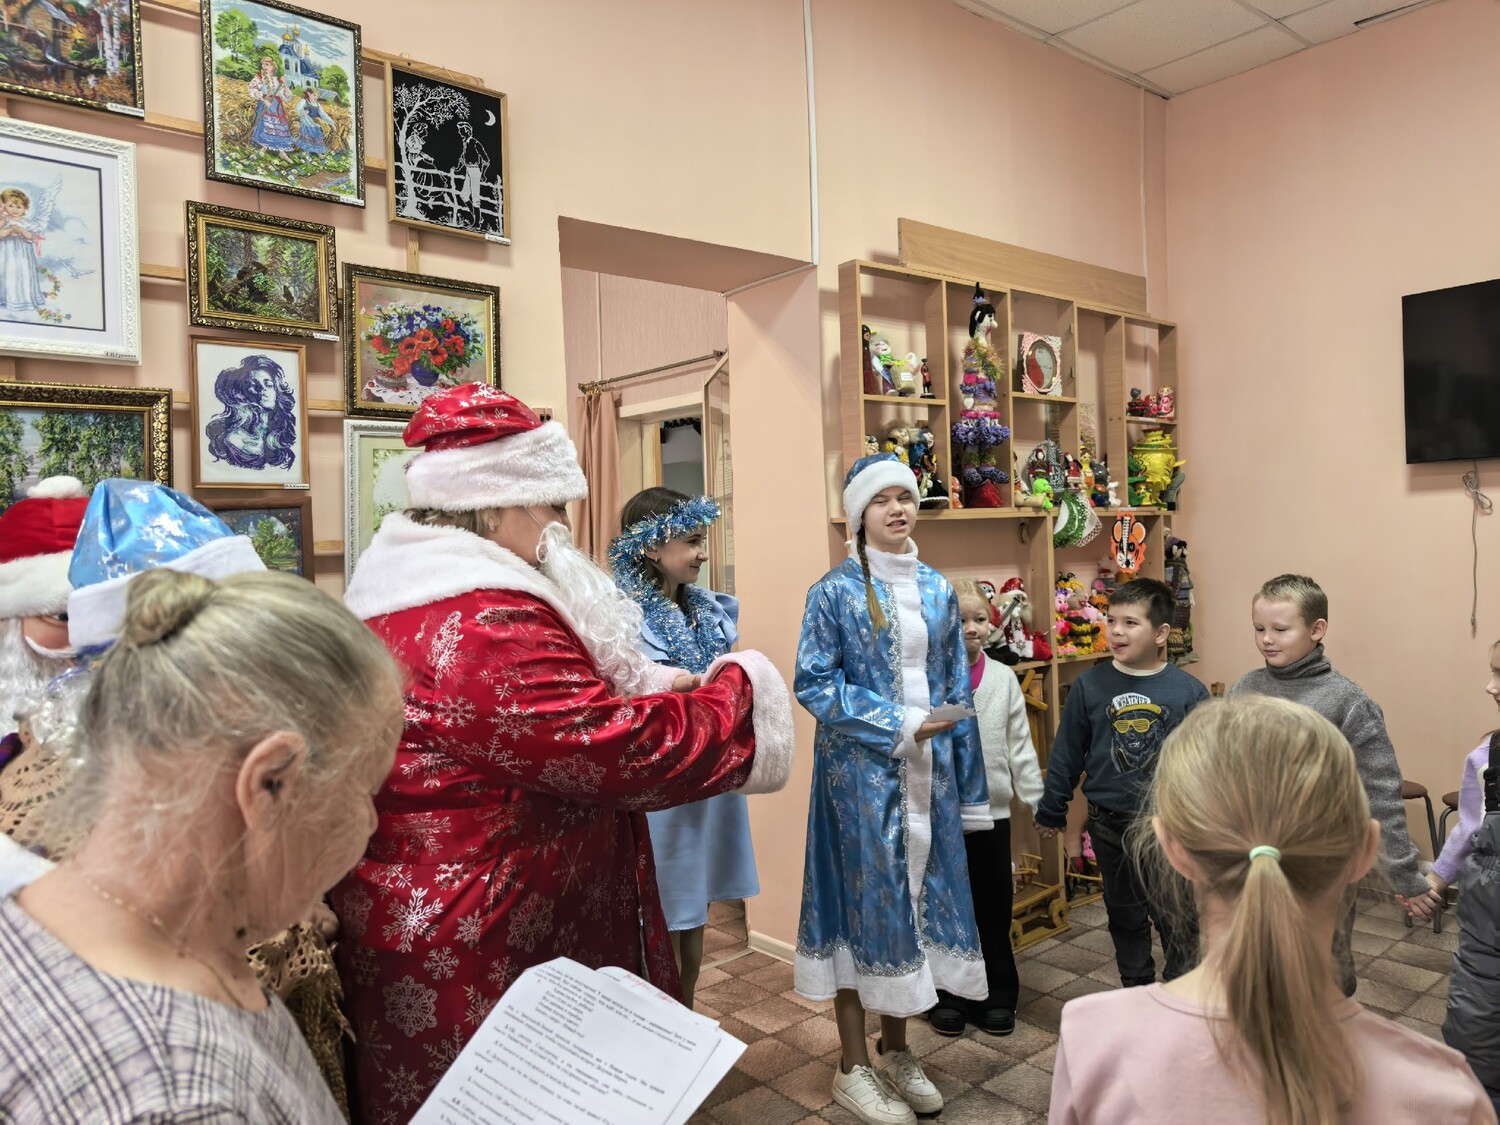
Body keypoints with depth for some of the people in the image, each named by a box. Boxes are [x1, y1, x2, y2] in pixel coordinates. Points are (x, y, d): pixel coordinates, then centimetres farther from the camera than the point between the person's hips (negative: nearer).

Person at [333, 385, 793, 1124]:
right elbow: (624, 752, -28)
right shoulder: (481, 627, -28)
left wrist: (643, 686, 6)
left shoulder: (403, 599, 7)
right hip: (475, 970, -10)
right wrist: (735, 691, -13)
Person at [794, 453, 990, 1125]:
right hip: (861, 772, -5)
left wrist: (968, 786, 9)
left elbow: (956, 690, 10)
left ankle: (894, 1052, 30)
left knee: (916, 894, 12)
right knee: (867, 899, 2)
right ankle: (853, 1069, 18)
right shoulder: (834, 591, -7)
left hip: (928, 772, 5)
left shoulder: (937, 590, 8)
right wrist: (898, 724, -17)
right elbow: (812, 684, -12)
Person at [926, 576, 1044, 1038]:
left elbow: (1020, 748, 6)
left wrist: (1039, 801, 4)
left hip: (991, 810, 3)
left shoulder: (1003, 678, 2)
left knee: (994, 906, 12)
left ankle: (997, 996, 29)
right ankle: (947, 996, 27)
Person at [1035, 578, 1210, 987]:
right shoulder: (1090, 685, -6)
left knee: (1177, 918, 10)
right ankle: (1136, 988, 37)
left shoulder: (1188, 690, -9)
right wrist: (1051, 811, 6)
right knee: (1125, 915, 17)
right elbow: (1066, 753, 2)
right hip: (1110, 825, 2)